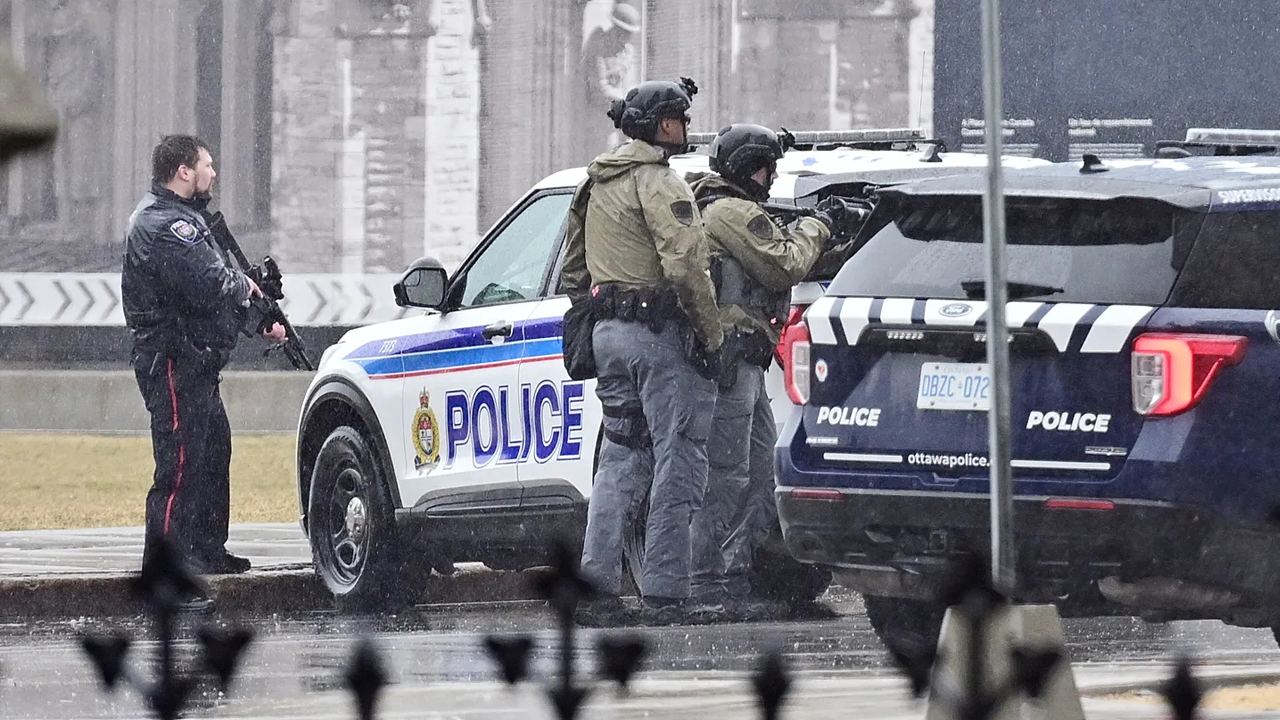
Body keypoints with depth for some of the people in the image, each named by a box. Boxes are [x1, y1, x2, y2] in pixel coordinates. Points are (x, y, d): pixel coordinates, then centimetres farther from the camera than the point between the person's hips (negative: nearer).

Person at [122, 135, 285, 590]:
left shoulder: (183, 219, 20)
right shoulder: (163, 226, -17)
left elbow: (218, 277, 25)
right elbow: (209, 286, -26)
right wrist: (245, 287, -6)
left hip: (196, 364, 11)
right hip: (173, 361, -11)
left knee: (213, 451, 16)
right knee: (182, 459, -12)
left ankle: (208, 549, 24)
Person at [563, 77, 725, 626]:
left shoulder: (597, 184, 18)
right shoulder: (657, 182, -11)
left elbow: (574, 271, 25)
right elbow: (686, 266, -21)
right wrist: (711, 336, -15)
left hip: (608, 333, 9)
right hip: (660, 333, -9)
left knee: (621, 461, 13)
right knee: (677, 463, -5)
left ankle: (596, 589, 8)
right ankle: (663, 595, -7)